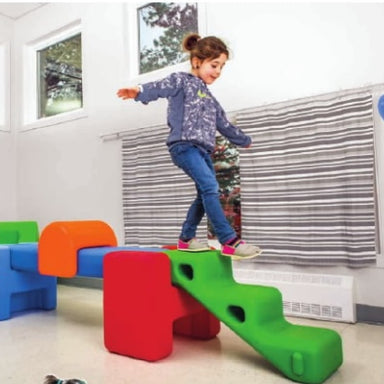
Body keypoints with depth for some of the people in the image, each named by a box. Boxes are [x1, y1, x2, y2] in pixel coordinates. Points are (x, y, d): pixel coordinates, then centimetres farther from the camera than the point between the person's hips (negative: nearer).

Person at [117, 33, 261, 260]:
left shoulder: (209, 96, 26)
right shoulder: (182, 80, 3)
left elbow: (223, 123, 38)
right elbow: (161, 87, -19)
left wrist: (243, 140, 49)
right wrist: (139, 92, -41)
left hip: (203, 149, 9)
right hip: (184, 145, -9)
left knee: (207, 193, 7)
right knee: (210, 186, -21)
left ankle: (186, 238, 19)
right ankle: (230, 241, -22)